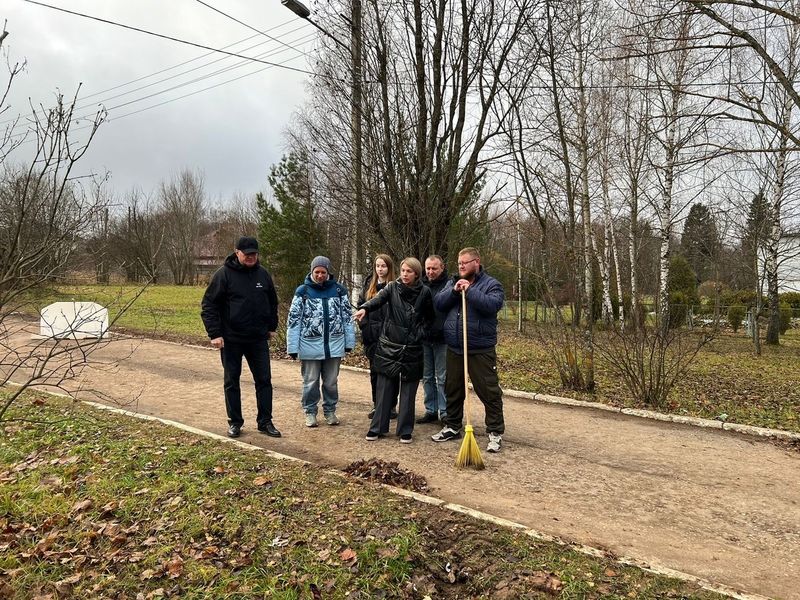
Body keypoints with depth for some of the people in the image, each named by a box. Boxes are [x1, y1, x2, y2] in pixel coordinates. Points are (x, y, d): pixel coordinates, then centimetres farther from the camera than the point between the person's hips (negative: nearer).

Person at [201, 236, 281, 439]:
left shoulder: (263, 274, 3)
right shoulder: (224, 274, -9)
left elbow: (272, 302, 17)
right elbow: (209, 305, -9)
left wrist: (272, 326, 15)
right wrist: (214, 334, -14)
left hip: (258, 338, 3)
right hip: (231, 340, -3)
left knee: (264, 380, 5)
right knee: (232, 382, 8)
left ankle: (265, 422, 16)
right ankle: (235, 422, 20)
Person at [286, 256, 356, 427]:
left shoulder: (339, 290, 2)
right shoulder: (303, 291, -2)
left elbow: (347, 317, 6)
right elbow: (294, 320, -3)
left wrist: (349, 342, 4)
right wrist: (293, 347, -7)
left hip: (334, 345, 1)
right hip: (310, 346, -1)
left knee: (331, 382, 13)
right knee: (311, 381, 9)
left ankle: (330, 411, 30)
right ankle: (310, 412, 26)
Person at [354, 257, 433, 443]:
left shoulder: (424, 292, -1)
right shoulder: (392, 287, -1)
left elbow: (429, 317, 11)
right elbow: (379, 299, -20)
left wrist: (420, 332, -4)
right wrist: (365, 308, -40)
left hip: (412, 349, 0)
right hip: (389, 346, 0)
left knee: (408, 391, 5)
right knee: (385, 389, 5)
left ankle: (405, 431, 16)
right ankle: (377, 427, 16)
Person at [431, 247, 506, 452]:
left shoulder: (491, 284, -3)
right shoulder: (453, 283, 13)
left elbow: (492, 305, -21)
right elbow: (438, 303, 1)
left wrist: (469, 290, -20)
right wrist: (454, 291, -14)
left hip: (481, 350, -5)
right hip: (454, 349, 5)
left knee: (489, 391, -1)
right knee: (453, 390, 15)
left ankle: (496, 432, 11)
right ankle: (452, 427, 31)